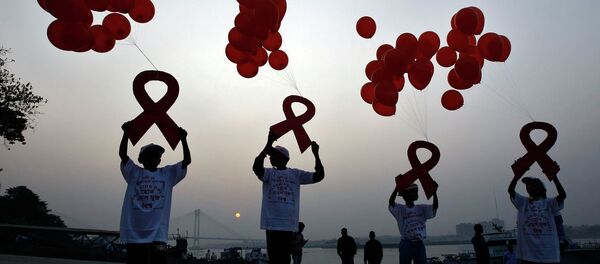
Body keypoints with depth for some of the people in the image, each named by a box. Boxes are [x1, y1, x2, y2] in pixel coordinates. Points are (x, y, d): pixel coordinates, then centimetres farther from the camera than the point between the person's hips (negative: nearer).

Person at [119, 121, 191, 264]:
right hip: (134, 232, 0)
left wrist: (183, 139, -8)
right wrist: (126, 133, -14)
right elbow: (122, 154, -4)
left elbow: (187, 160, 1)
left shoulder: (168, 173, 10)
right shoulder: (134, 173, 8)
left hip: (158, 233, 0)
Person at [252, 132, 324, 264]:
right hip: (272, 223, -1)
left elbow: (319, 175, 3)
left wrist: (316, 154, -8)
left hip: (289, 224, 1)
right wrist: (268, 144, -25)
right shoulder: (268, 173, 4)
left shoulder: (296, 174, 8)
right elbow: (256, 167, -18)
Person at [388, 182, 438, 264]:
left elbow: (435, 206, -2)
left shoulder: (421, 208, 9)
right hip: (406, 244, -4)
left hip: (419, 244, 4)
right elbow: (391, 202, -21)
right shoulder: (400, 209, -3)